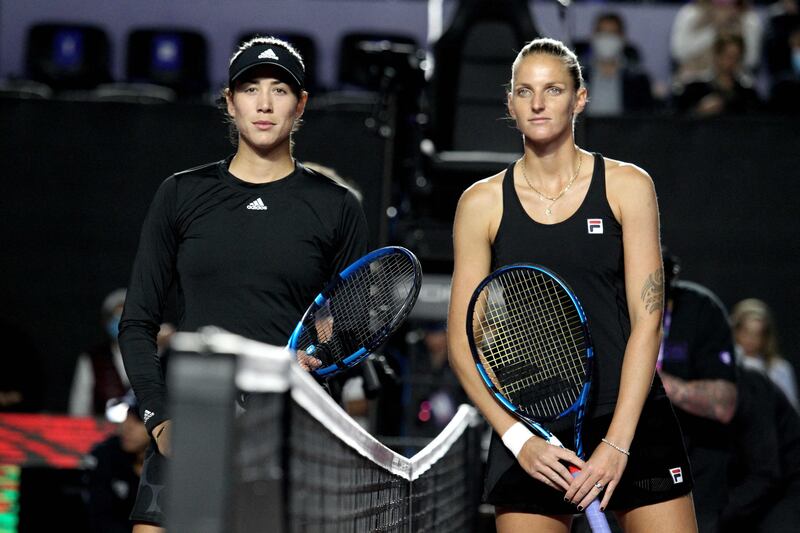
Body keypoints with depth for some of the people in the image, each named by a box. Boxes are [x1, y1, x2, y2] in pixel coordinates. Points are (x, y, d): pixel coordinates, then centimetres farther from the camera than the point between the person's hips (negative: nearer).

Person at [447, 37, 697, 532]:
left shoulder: (628, 186, 2)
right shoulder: (482, 203, 4)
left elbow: (646, 323, -3)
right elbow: (462, 342, 4)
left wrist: (617, 443, -11)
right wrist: (518, 439, -9)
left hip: (632, 418, 0)